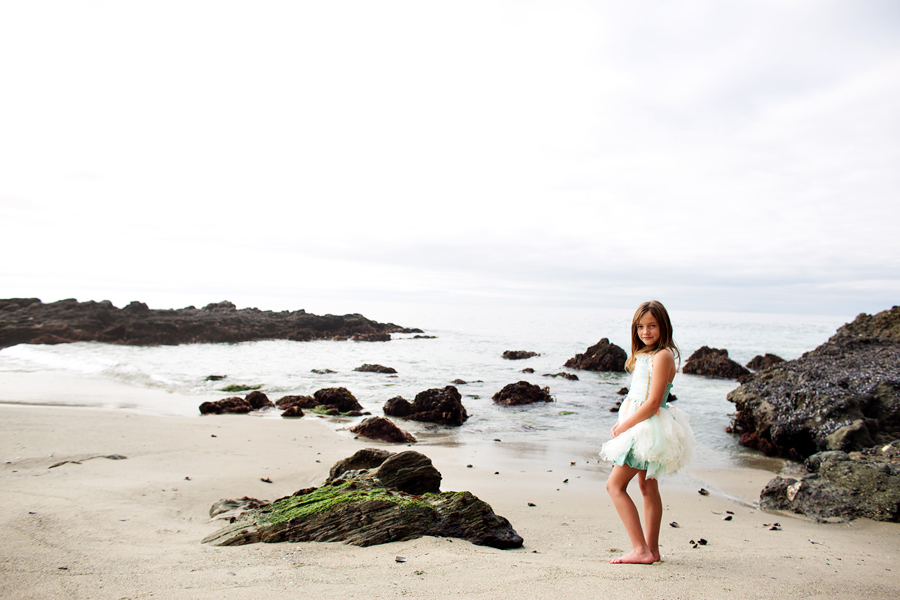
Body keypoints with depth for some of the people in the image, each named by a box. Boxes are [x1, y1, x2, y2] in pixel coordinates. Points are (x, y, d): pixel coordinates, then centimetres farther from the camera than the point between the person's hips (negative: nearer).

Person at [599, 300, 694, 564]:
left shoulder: (663, 356, -18)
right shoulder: (644, 355, 11)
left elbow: (653, 403, -22)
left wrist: (623, 426, -14)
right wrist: (622, 423, 2)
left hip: (649, 428, -10)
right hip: (640, 424, 10)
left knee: (615, 484, -8)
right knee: (647, 487, 14)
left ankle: (640, 549, -7)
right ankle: (651, 549, 24)